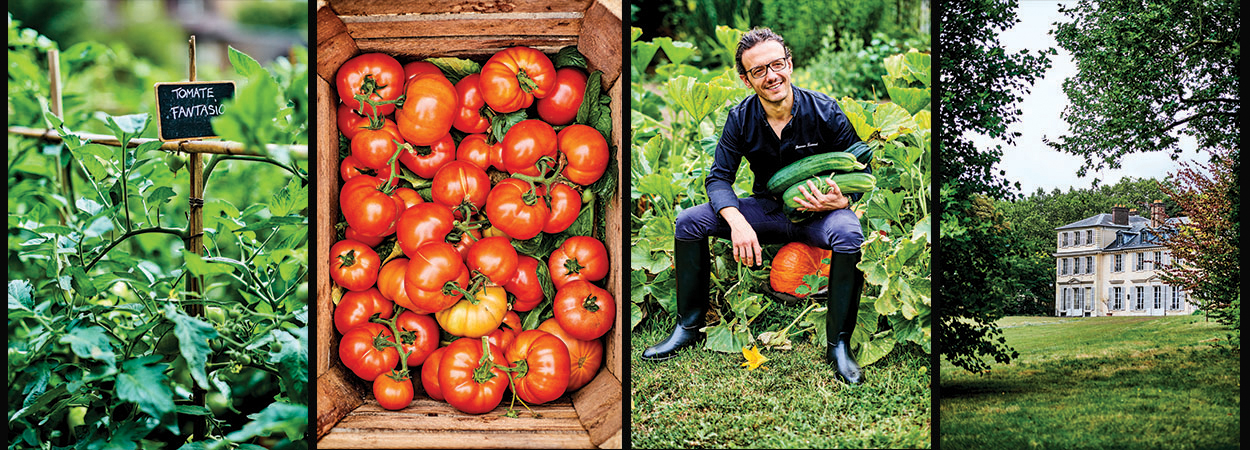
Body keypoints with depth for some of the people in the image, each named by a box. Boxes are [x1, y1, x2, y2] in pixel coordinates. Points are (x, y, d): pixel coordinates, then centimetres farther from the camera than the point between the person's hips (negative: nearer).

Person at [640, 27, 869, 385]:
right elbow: (719, 178, -8)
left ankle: (838, 345, -24)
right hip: (767, 210, 3)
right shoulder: (741, 119, -8)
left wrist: (842, 201, -30)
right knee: (689, 221, -15)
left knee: (848, 232, -38)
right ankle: (689, 328, -2)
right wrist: (737, 221, -29)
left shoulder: (824, 111, -15)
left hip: (817, 213, -3)